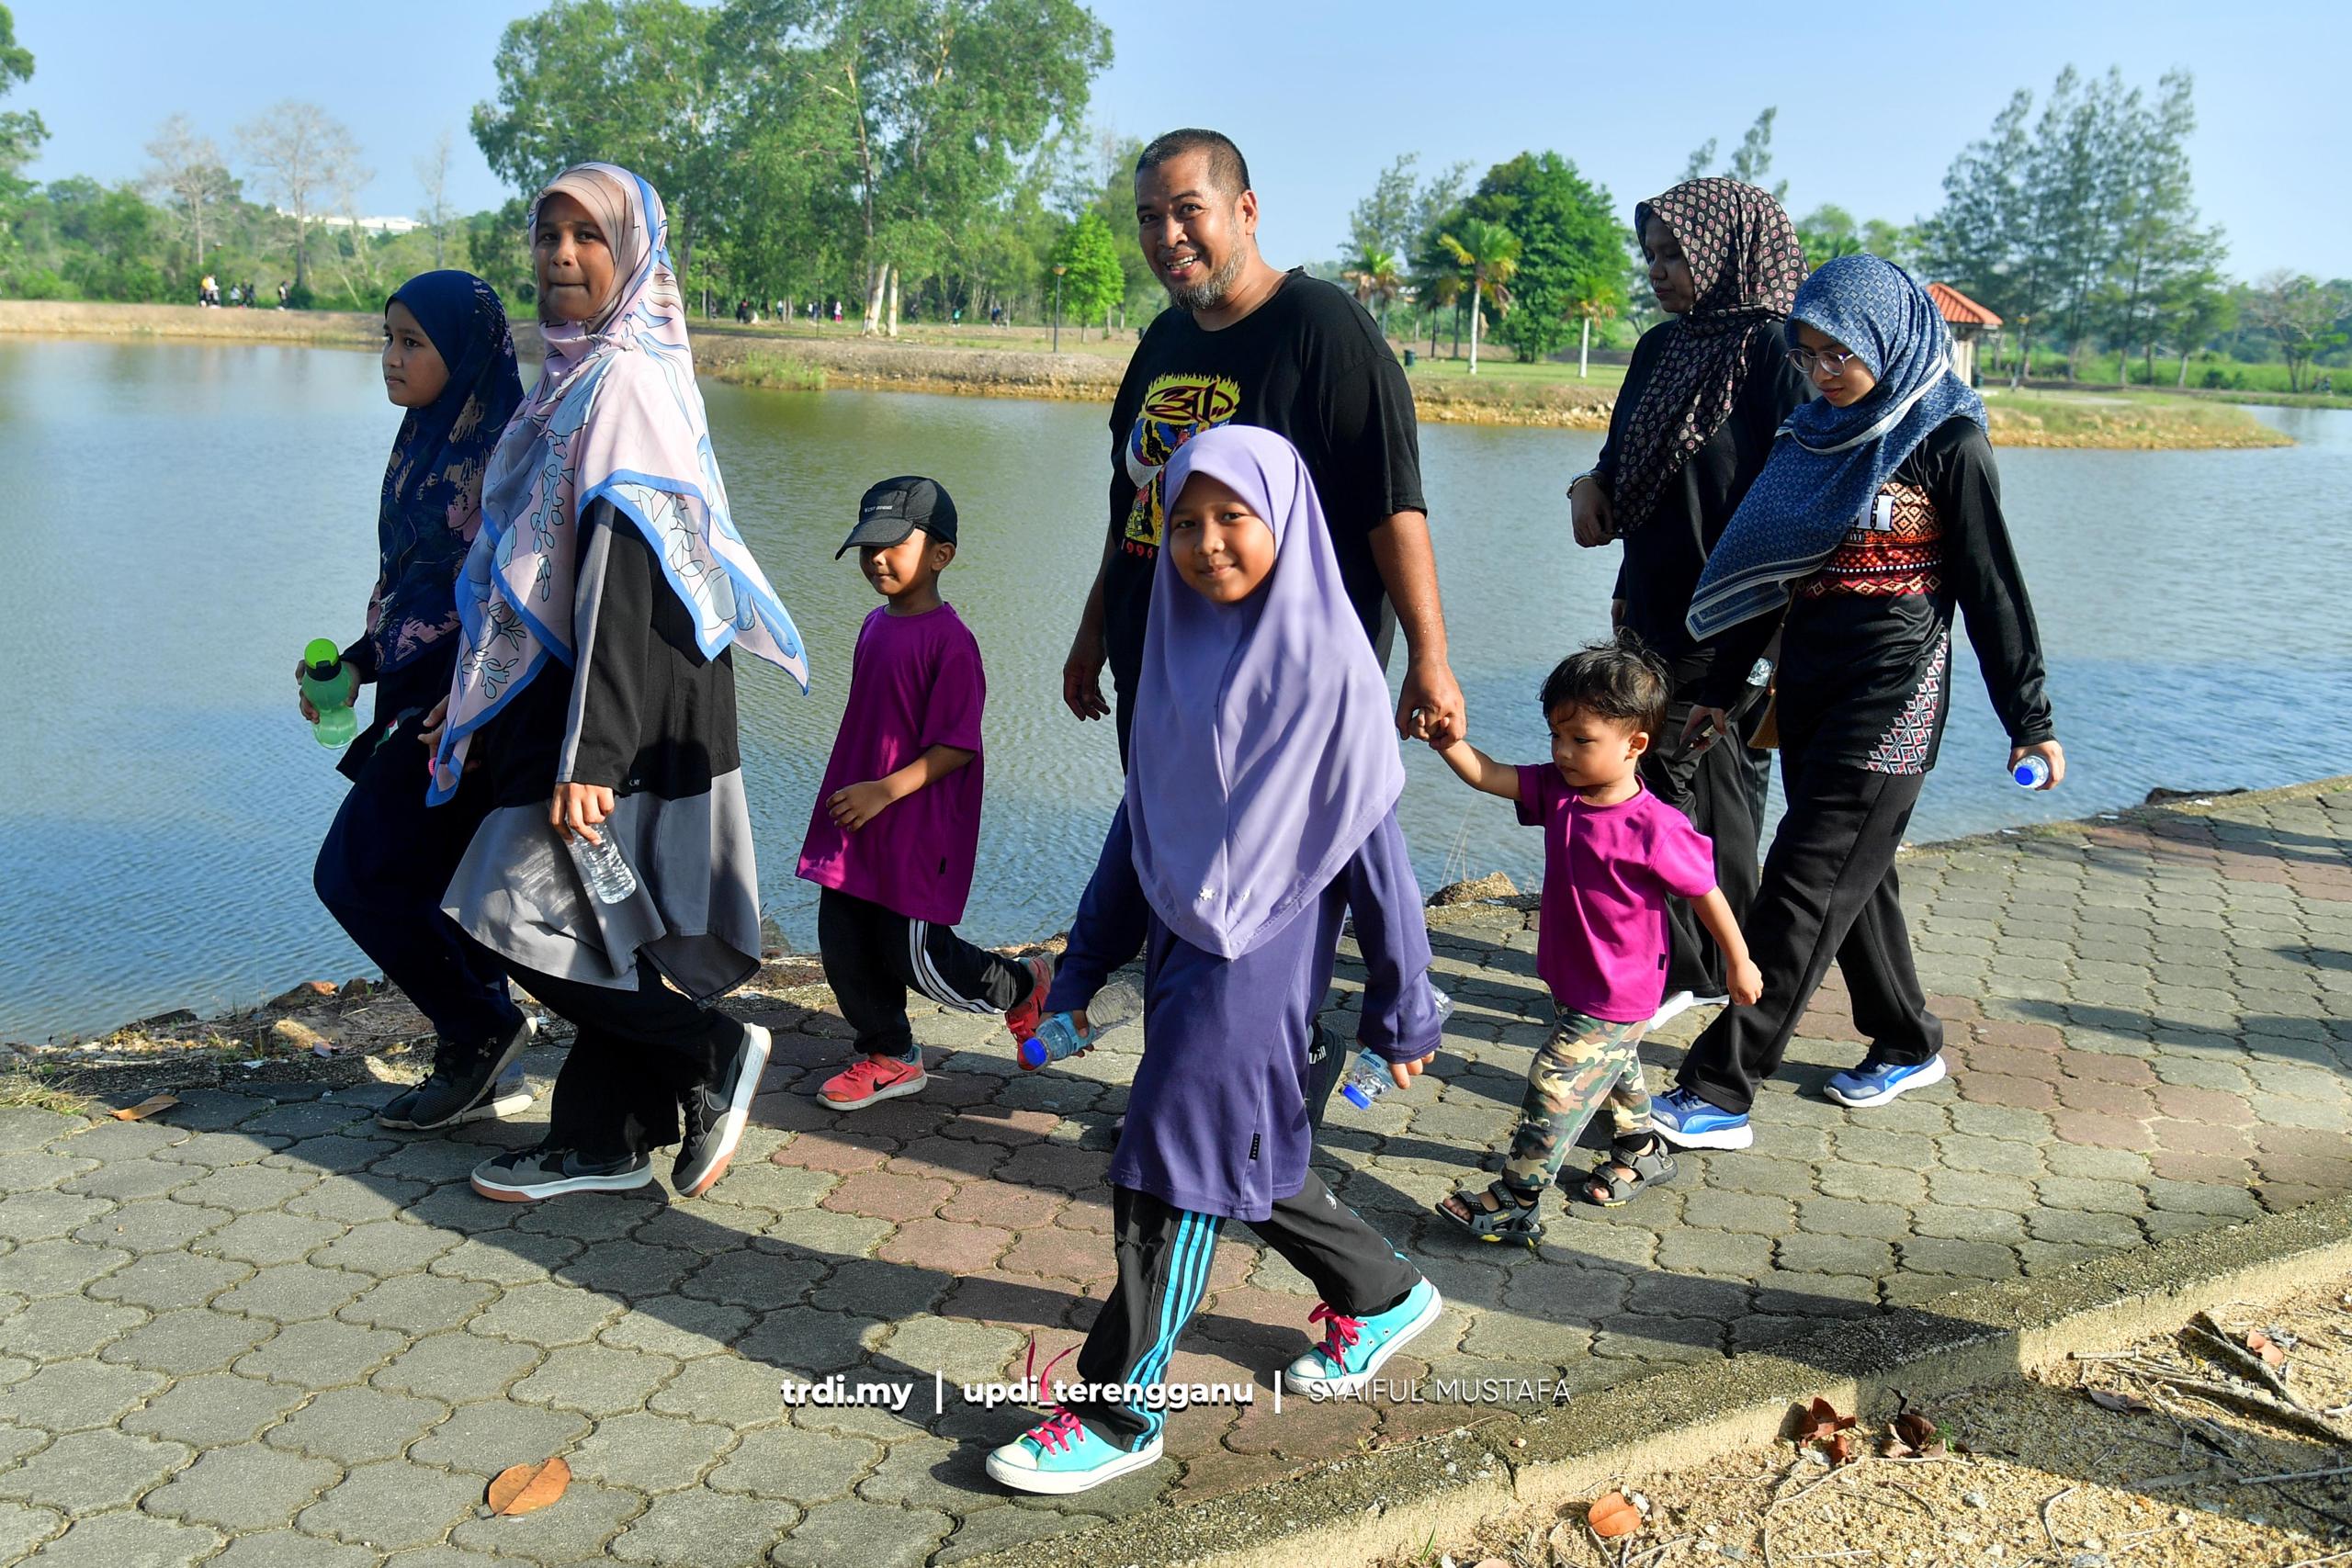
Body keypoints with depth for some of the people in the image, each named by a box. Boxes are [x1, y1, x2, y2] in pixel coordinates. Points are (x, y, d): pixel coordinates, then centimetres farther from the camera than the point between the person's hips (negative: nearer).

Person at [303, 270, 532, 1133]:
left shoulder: (500, 452, -15)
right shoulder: (426, 444, 12)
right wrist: (356, 665, 10)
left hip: (463, 708, -9)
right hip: (419, 699, 9)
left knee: (356, 875, -5)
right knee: (437, 885, 11)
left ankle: (480, 1029, 7)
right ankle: (486, 1073, 20)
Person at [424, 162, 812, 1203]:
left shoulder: (624, 382, -16)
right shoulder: (578, 374, 14)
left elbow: (626, 576, -22)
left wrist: (588, 750, -25)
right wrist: (491, 708, 24)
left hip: (625, 702, -9)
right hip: (558, 690, 9)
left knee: (528, 918, -6)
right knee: (598, 925, 12)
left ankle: (715, 1053, 5)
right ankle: (600, 1143, 22)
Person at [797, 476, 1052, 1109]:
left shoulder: (950, 640, -17)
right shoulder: (875, 624, 9)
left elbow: (956, 746, -19)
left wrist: (885, 791, -23)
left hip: (918, 827, -8)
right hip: (856, 821, 8)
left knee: (914, 955, -1)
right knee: (843, 942, 9)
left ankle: (1023, 987, 24)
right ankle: (889, 1056, 25)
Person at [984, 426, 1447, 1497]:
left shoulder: (1324, 662, -13)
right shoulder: (1179, 647, 6)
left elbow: (1369, 839, -10)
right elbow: (1141, 816, 12)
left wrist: (1401, 1006, -7)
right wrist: (1084, 965, 14)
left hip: (1261, 955, -7)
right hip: (1177, 938, 7)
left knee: (1178, 1170, -3)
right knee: (1246, 1158, 17)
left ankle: (1118, 1412, 12)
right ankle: (1381, 1293, 41)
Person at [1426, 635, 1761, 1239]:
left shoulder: (1654, 829, -27)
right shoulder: (1558, 791, -9)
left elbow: (1706, 894, -15)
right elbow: (1486, 775, -16)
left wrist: (1739, 965, -3)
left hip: (1615, 1000, -8)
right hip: (1568, 982, 8)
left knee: (1555, 1084, -3)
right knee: (1614, 1074, 28)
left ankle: (1516, 1203, 9)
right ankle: (1642, 1153, 51)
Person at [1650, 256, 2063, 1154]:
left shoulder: (1947, 444, -7)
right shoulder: (1812, 435, 11)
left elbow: (1993, 588, -6)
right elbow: (1767, 575, 17)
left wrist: (2029, 724, -5)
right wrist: (1720, 690, 19)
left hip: (1892, 693, -7)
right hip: (1810, 684, 7)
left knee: (1804, 884, -10)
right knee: (1852, 875, 15)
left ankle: (1718, 1094, -9)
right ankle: (1908, 1045, 34)